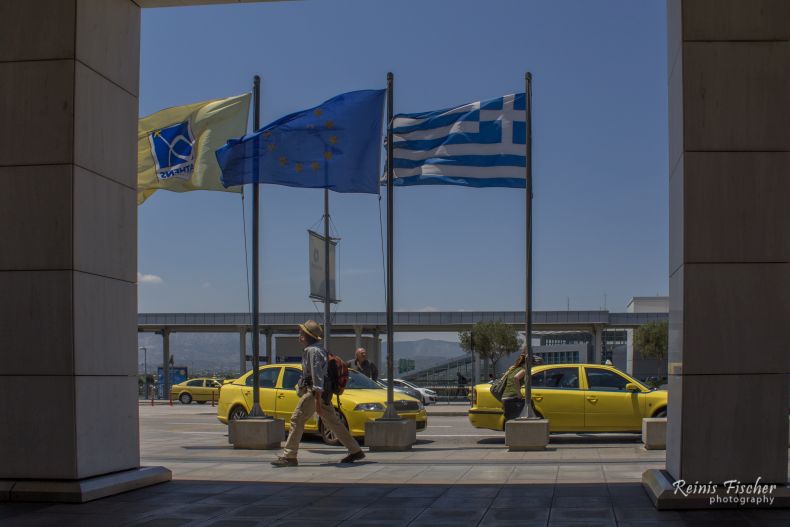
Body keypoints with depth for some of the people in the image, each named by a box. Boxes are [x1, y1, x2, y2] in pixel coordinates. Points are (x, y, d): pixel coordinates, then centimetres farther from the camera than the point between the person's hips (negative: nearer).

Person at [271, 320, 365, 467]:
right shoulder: (318, 349, 20)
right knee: (332, 422, 11)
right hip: (321, 392, 10)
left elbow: (317, 376, -20)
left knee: (297, 420, -9)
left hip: (314, 391, -10)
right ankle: (355, 451, 13)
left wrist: (318, 399, -24)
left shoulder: (312, 351, -13)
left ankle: (289, 456, -9)